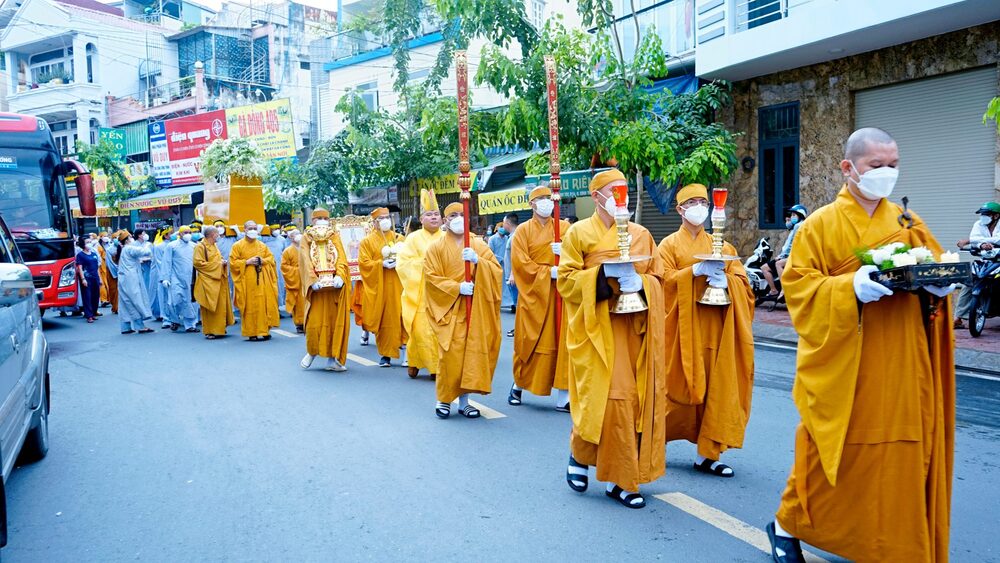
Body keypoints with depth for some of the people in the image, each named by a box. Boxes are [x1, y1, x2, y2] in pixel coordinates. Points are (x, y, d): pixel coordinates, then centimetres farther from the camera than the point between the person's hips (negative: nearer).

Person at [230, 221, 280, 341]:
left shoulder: (262, 245, 14)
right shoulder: (238, 246, 3)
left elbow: (271, 258, 14)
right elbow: (233, 263, -1)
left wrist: (263, 261, -6)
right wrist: (247, 262, -13)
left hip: (262, 280, 3)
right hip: (247, 281, -3)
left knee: (264, 304, -1)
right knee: (250, 306, -4)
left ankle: (265, 330, 6)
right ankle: (251, 333, 0)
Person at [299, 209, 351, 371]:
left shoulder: (335, 237, 13)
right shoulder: (306, 238, 9)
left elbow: (342, 259, 0)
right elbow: (306, 262, -2)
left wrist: (339, 276, -18)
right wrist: (313, 280, -18)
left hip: (335, 286, 1)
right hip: (315, 287, -1)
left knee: (335, 322, -2)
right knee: (314, 322, -5)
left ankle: (333, 359, 4)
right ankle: (312, 352, 19)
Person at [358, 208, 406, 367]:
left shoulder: (399, 238, 14)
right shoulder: (368, 241, 6)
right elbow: (363, 262, -2)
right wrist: (382, 263, -15)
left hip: (398, 285, 2)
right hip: (379, 286, -2)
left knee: (401, 317, -7)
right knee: (384, 320, -1)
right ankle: (385, 354, 6)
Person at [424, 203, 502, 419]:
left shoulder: (479, 245, 9)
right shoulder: (436, 247, 3)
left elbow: (496, 270, 0)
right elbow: (431, 277, -5)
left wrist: (477, 260, -18)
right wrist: (457, 287, -16)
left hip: (476, 310, 3)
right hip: (450, 309, -2)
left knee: (472, 353, 0)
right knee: (450, 355, -12)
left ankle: (464, 401, 12)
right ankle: (443, 399, 6)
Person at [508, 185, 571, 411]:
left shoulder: (565, 227, 11)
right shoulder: (523, 230, 5)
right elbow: (520, 263, -6)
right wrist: (549, 271, -13)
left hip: (560, 294, 2)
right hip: (534, 294, -2)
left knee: (561, 341, -4)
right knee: (530, 342, 3)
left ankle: (563, 397, -2)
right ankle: (518, 385, 25)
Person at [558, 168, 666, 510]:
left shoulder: (641, 234, 12)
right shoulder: (579, 233, 1)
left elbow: (658, 278, 10)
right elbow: (566, 279, -5)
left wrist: (639, 282, -11)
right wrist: (604, 273, -18)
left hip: (635, 330, 4)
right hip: (597, 330, -4)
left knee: (635, 399, 2)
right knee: (603, 396, -8)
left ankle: (621, 480, 12)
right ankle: (579, 455, 21)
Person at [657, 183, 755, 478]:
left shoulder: (720, 244, 16)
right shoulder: (669, 244, 5)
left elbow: (742, 280, 9)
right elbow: (663, 280, -8)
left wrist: (725, 280, -13)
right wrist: (697, 270, -19)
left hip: (715, 326, 4)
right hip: (683, 326, -4)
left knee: (717, 388, 0)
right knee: (680, 386, -3)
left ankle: (708, 454, 8)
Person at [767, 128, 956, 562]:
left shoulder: (909, 223, 12)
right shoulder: (820, 225, -3)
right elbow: (798, 285, -9)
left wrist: (937, 284, -6)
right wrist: (851, 287, -23)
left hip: (901, 366, 5)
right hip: (842, 366, -4)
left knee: (903, 452, 6)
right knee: (833, 449, 2)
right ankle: (787, 526, 23)